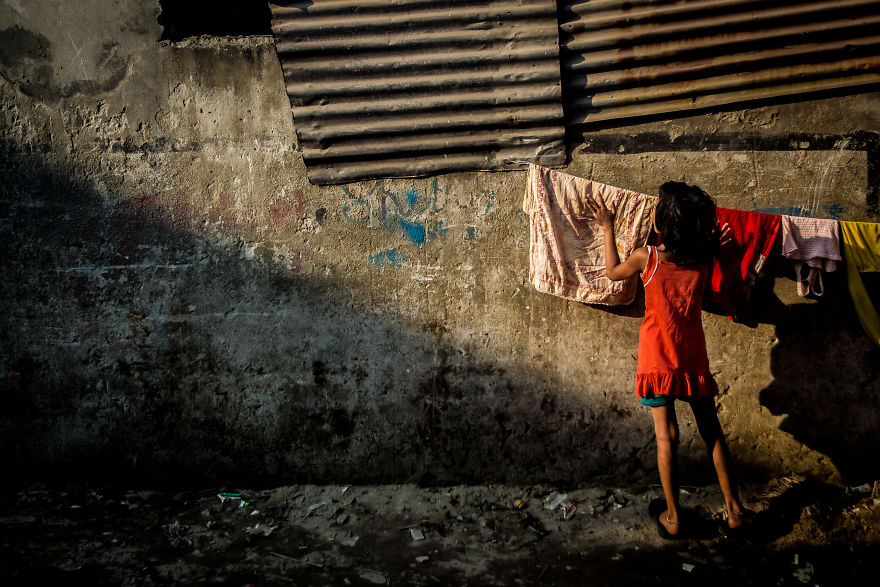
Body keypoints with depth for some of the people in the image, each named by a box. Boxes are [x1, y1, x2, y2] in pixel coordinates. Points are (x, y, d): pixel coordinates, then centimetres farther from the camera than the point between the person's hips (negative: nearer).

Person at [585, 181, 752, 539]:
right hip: (694, 359, 2)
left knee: (666, 436, 3)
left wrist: (607, 229, 16)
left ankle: (672, 517, 10)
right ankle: (735, 511, 17)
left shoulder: (647, 257, -13)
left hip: (658, 359, -2)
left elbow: (613, 272, 8)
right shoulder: (704, 259, -6)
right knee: (712, 432, 12)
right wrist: (713, 246, 14)